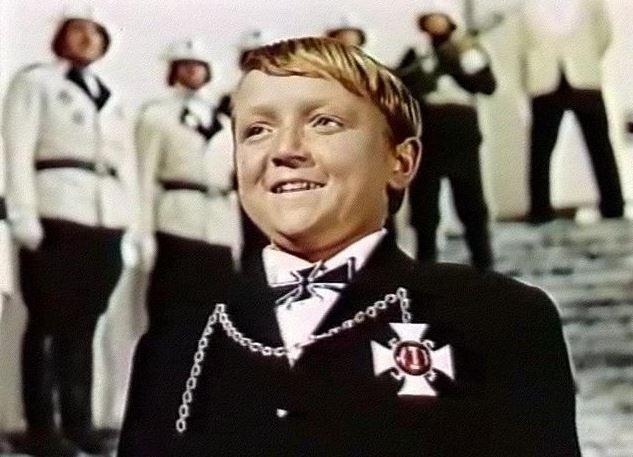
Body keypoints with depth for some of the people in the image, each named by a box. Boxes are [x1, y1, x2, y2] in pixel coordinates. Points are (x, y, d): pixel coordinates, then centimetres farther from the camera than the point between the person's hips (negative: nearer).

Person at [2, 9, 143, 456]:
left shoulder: (112, 99, 25)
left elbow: (128, 165, 19)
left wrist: (133, 227, 9)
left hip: (108, 220, 5)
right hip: (55, 214, -5)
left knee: (83, 325, 4)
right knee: (48, 322, -6)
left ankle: (78, 421, 7)